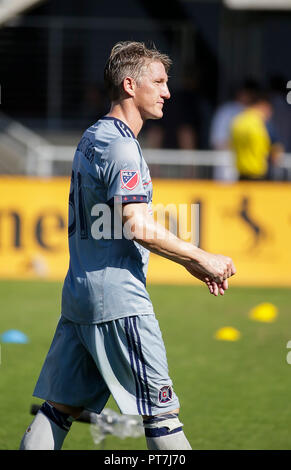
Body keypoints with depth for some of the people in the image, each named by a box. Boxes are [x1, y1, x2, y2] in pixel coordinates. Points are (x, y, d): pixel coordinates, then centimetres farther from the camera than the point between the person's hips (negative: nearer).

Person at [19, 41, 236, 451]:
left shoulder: (91, 138, 17)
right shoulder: (121, 147, -14)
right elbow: (140, 228, -21)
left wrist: (188, 262, 18)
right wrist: (202, 259, -11)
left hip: (78, 295, 9)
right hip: (118, 301, -9)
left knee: (62, 406, 8)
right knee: (161, 410, -3)